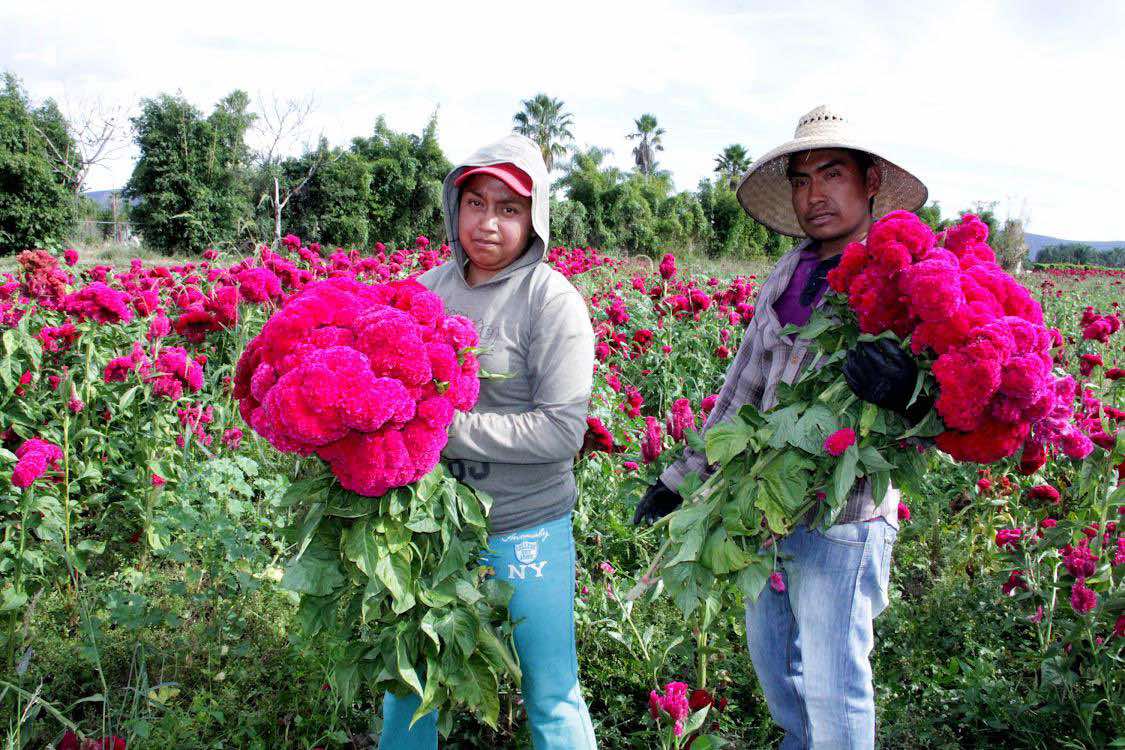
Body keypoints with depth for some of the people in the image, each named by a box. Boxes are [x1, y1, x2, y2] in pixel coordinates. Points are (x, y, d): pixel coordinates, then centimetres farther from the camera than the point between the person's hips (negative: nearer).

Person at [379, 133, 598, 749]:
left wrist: (451, 430, -22)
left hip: (526, 526, -5)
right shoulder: (429, 287, 2)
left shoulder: (551, 299, -14)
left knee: (551, 696, 11)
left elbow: (563, 430, -20)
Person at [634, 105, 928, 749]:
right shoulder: (789, 275, 8)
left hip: (841, 515, -7)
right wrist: (684, 475, 15)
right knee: (771, 656, 23)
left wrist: (905, 389, -45)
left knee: (833, 683, 6)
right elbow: (745, 382, 14)